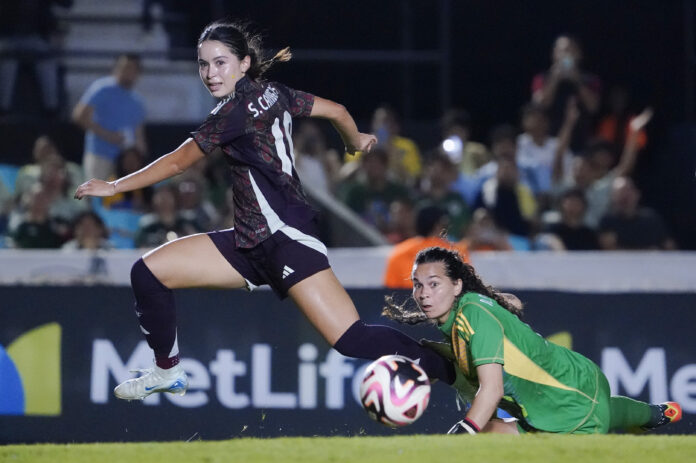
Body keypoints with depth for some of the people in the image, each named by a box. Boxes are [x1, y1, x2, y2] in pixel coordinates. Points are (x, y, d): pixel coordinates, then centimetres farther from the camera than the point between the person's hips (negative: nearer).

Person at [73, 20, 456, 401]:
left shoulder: (237, 108, -14)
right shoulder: (272, 93, 9)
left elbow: (178, 162, -7)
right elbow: (337, 111, 18)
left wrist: (115, 187, 1)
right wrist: (356, 142, 41)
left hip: (285, 238, -10)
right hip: (251, 242, 10)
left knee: (352, 340, -19)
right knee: (148, 273, 5)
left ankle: (456, 375, -16)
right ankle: (168, 372, 23)